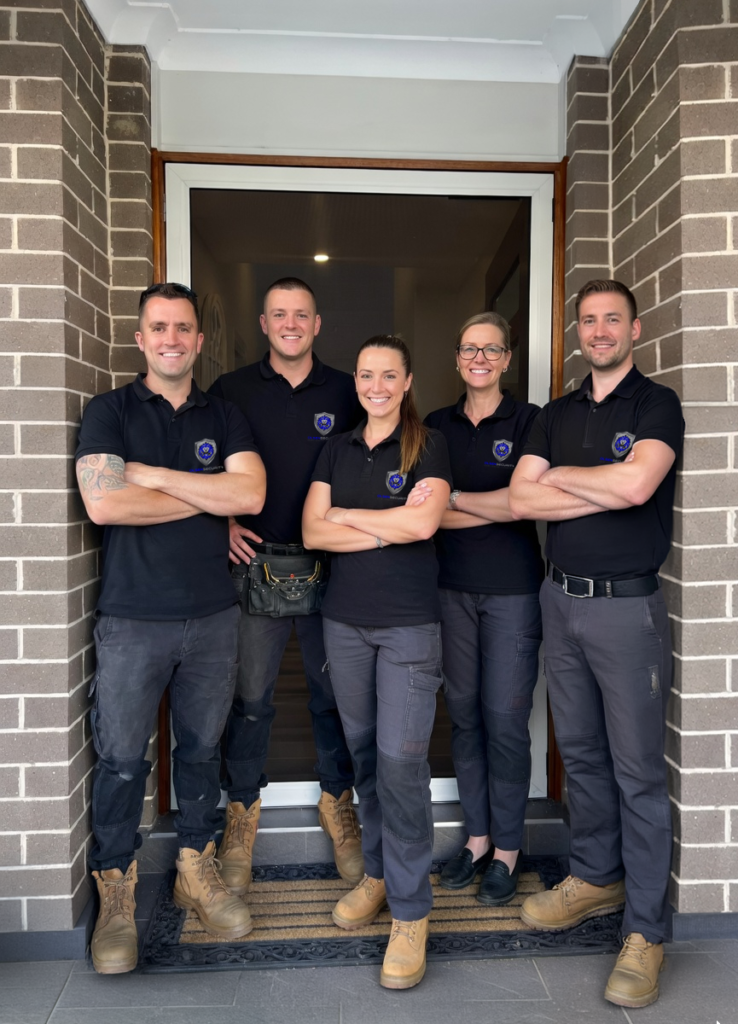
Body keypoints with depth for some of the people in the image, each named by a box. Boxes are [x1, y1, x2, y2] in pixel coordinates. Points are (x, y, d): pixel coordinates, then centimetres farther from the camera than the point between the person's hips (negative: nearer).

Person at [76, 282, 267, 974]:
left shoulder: (224, 419, 8)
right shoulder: (109, 412, 0)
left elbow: (251, 493, -9)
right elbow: (104, 503, -16)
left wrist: (155, 475, -12)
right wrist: (209, 499, -8)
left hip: (213, 615, 3)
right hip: (133, 618, -2)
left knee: (202, 748, 14)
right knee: (121, 758, 5)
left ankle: (196, 871, 32)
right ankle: (116, 894, 24)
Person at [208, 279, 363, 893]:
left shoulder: (346, 393, 7)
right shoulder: (231, 390, 5)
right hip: (256, 560, -1)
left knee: (335, 692, 10)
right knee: (251, 696, 5)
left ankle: (337, 801, 30)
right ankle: (243, 809, 25)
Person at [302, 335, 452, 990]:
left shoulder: (429, 446, 0)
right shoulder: (337, 451, 11)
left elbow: (424, 522, -16)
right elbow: (313, 532, 0)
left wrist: (345, 515, -6)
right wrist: (390, 529, -11)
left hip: (409, 623, -4)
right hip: (345, 621, 4)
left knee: (401, 760, -6)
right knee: (363, 750, 13)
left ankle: (410, 909, 9)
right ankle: (378, 871, 32)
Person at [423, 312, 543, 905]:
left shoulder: (529, 422, -1)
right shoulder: (436, 426, 9)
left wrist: (452, 499, -8)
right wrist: (496, 509, -8)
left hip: (513, 588, -3)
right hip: (452, 586, 4)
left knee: (505, 717, 2)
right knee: (463, 711, 10)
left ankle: (507, 849, 20)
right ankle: (477, 836, 27)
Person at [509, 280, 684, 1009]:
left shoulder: (656, 404, -3)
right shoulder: (556, 414, 11)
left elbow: (636, 483, -22)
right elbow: (520, 499, -1)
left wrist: (558, 477, -6)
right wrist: (605, 493, -11)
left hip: (627, 605, -5)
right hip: (561, 599, 5)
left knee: (637, 771, 2)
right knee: (580, 752, 16)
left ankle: (645, 931, 15)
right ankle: (595, 877, 35)